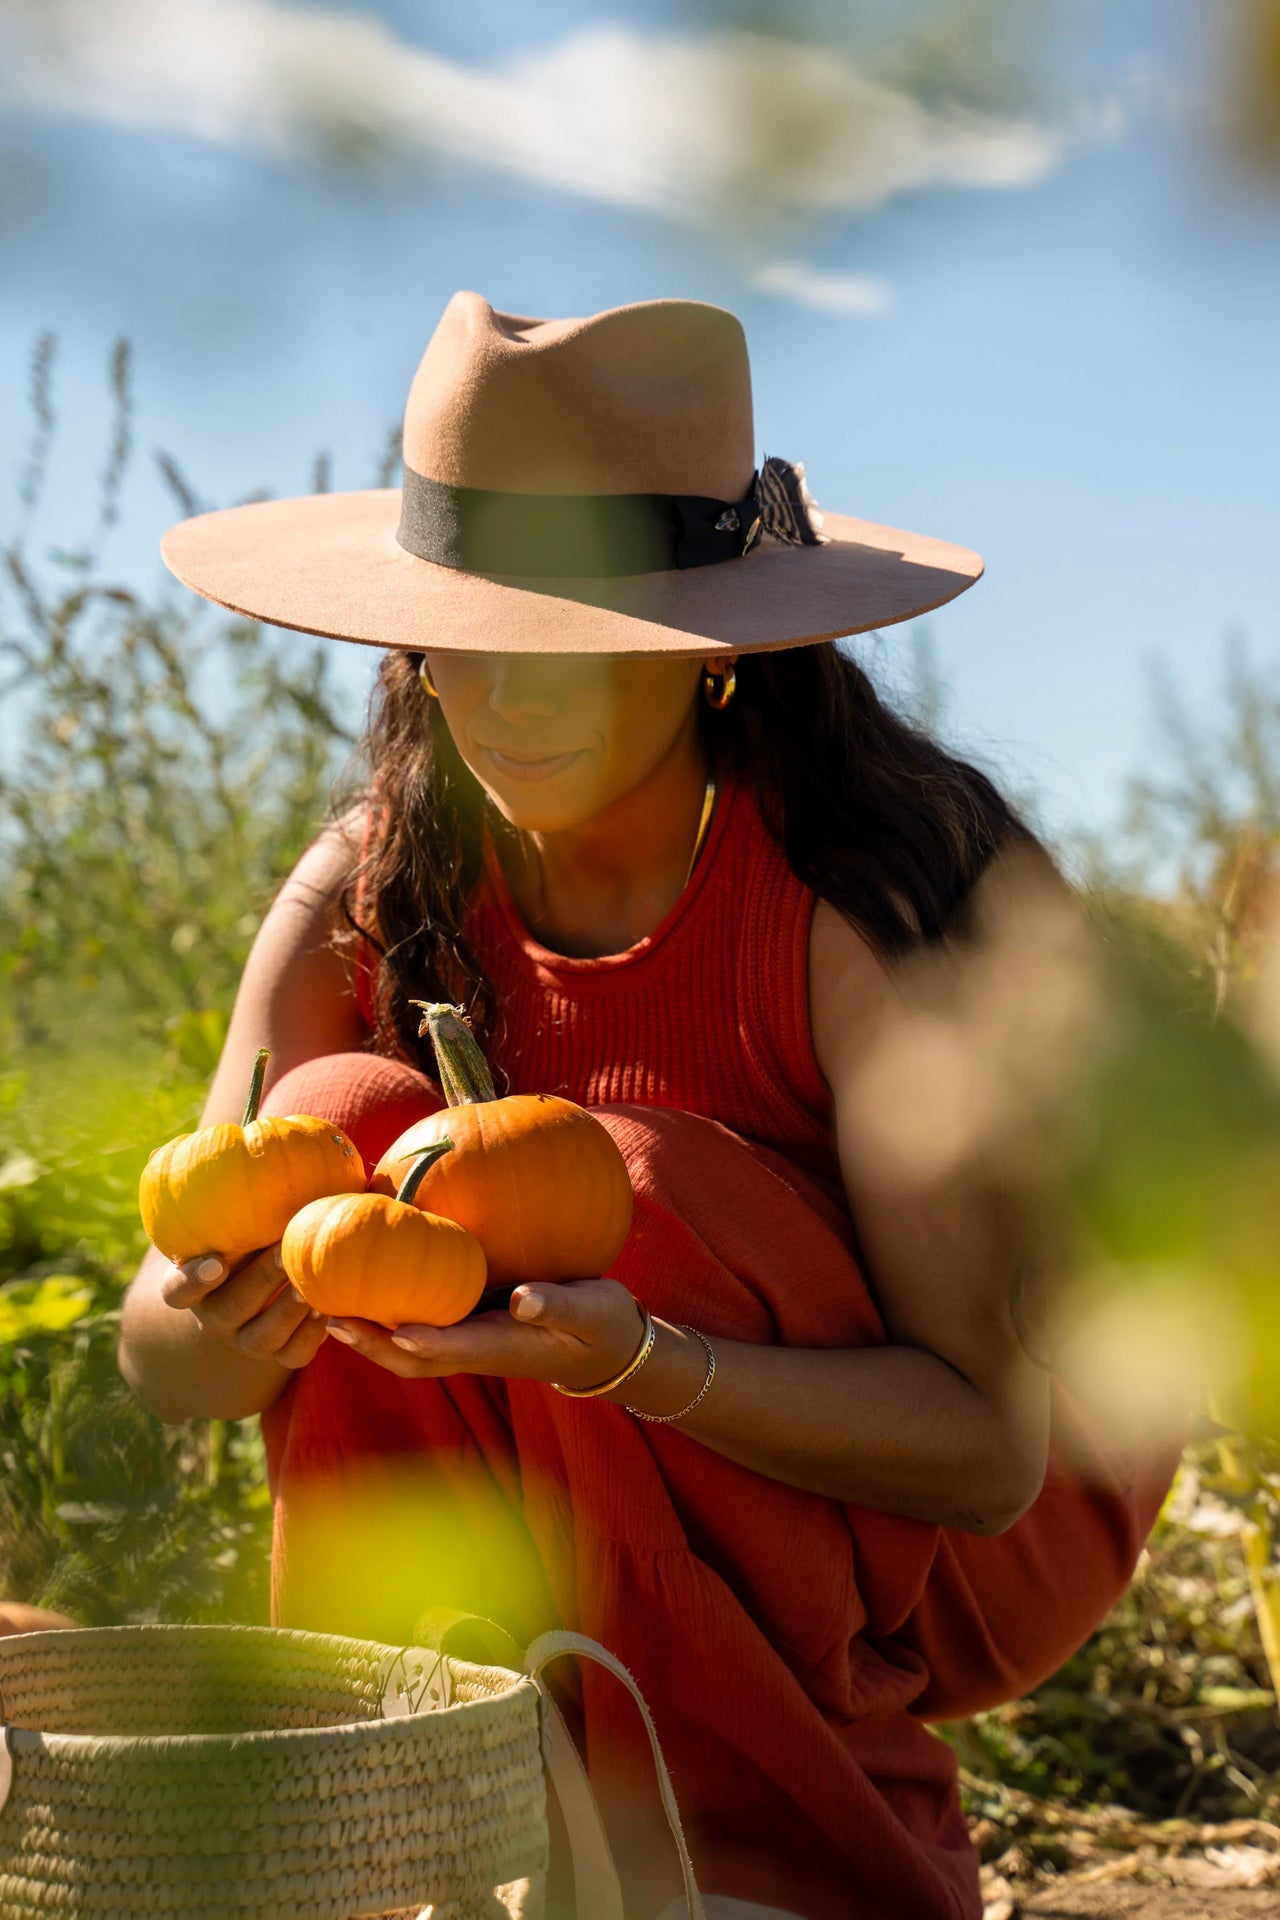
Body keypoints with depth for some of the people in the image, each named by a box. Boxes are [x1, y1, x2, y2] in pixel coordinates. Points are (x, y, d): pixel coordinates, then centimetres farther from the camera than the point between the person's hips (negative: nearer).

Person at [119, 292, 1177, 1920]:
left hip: (971, 1532, -4)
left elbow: (988, 1446, -26)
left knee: (613, 1197, -31)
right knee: (344, 1123, -21)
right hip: (620, 1536, 4)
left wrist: (632, 1359, -44)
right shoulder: (374, 890, -13)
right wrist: (230, 1316, -39)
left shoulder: (875, 895, -26)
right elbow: (163, 1366, -13)